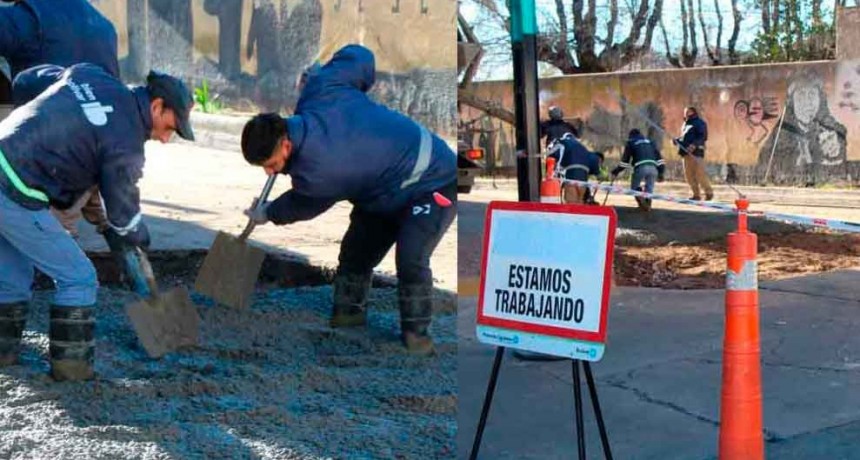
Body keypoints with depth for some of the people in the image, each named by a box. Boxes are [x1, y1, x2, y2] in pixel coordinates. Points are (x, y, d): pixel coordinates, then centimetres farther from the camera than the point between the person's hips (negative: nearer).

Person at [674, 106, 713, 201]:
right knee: (688, 174, 4)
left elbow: (703, 137, -12)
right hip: (686, 152, 8)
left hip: (696, 152, -8)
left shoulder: (699, 123, -3)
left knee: (700, 173, -10)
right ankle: (696, 194, 11)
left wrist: (694, 145, -26)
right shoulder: (685, 124, 22)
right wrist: (677, 140, 7)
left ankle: (709, 192, 1)